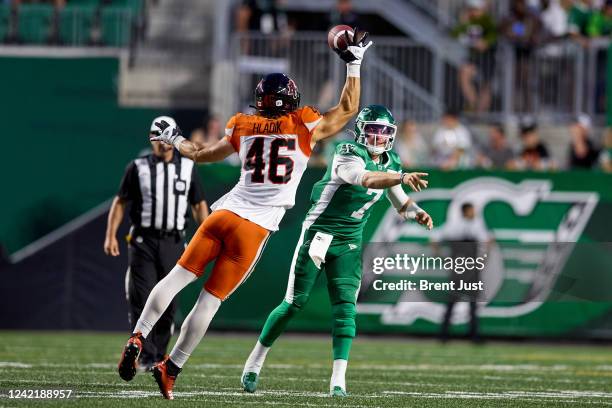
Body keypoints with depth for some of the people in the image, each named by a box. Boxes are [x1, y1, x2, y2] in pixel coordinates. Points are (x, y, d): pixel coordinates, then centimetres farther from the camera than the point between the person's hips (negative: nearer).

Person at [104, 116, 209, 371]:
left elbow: (198, 205, 11)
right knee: (142, 300, -9)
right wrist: (111, 236, -6)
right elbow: (120, 202, 4)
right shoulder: (138, 167, 2)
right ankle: (145, 357, -8)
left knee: (168, 302, 3)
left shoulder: (187, 168, 7)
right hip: (143, 242, -2)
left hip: (173, 243, 2)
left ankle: (159, 357, 12)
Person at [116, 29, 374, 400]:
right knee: (211, 299, 2)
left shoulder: (244, 128, 10)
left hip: (225, 213, 2)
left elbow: (200, 154, 24)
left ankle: (137, 339, -6)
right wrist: (354, 64, 19)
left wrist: (174, 140, 43)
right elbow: (348, 109, 14)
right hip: (256, 227, -2)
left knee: (178, 277, 9)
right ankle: (170, 369, 3)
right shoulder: (306, 129, 1)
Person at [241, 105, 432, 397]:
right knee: (294, 303, 0)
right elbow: (366, 179, -39)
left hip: (349, 244, 5)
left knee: (345, 307, -8)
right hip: (318, 234, -5)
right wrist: (402, 178, -53)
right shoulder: (348, 155, -19)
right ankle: (255, 362, 16)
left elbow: (400, 202, 17)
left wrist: (417, 213, -5)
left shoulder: (391, 163, 6)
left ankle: (338, 380, -10)